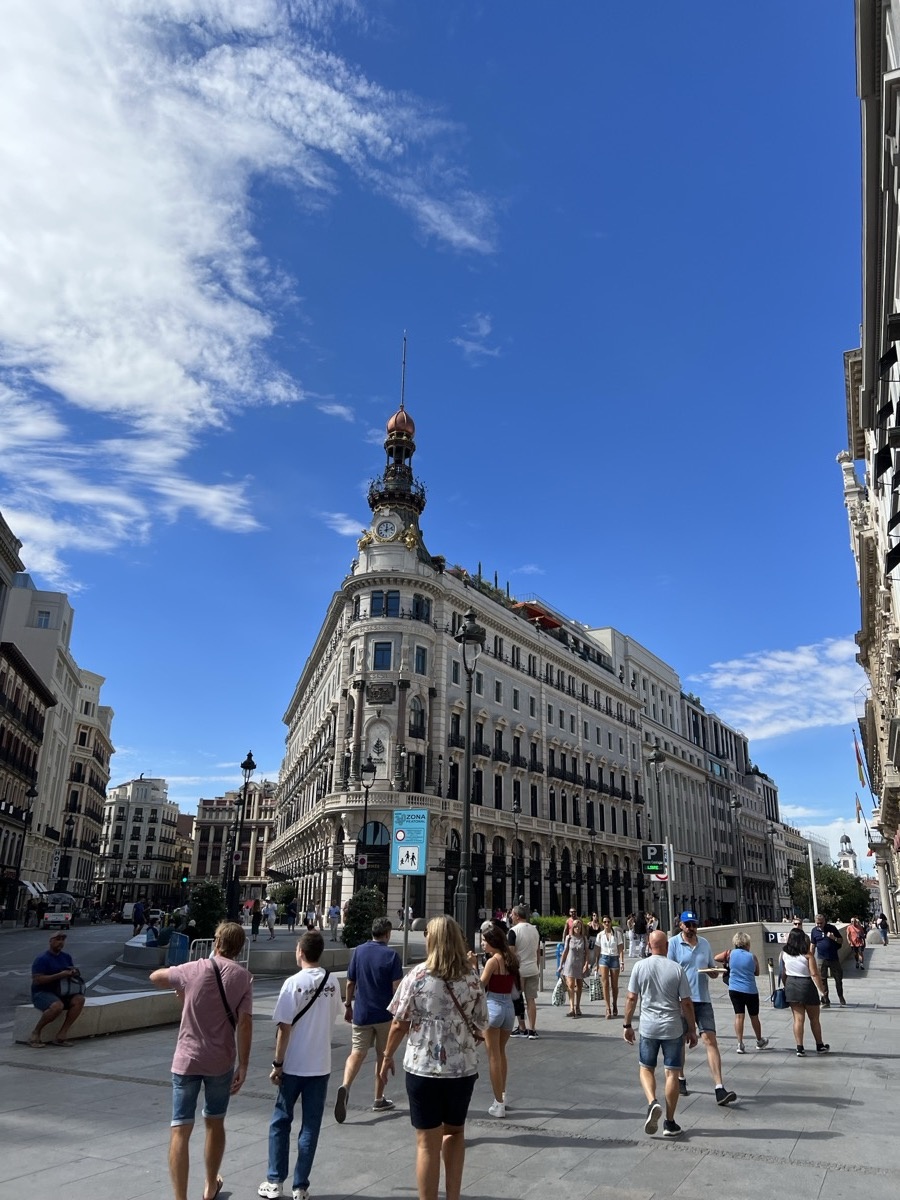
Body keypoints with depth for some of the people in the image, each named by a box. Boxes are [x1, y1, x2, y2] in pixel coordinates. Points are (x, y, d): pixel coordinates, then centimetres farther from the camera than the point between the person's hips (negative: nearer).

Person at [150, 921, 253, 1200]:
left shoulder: (192, 970, -6)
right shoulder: (243, 977, -7)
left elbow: (155, 977, 10)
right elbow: (245, 1024, -11)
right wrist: (243, 1065, -5)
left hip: (186, 1060, -1)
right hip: (221, 1063, 2)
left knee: (180, 1131, 4)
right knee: (215, 1123, 21)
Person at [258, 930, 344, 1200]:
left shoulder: (293, 983, -16)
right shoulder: (332, 983, -3)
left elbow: (284, 1028, -14)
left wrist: (277, 1064, -6)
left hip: (293, 1065, -3)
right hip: (320, 1065, 3)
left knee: (280, 1122, 15)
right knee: (310, 1126, 11)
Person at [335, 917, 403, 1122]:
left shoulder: (358, 951, 0)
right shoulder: (391, 955, -11)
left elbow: (350, 983, 4)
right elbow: (396, 988, -13)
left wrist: (348, 1006, 16)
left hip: (361, 1013, 2)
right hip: (384, 1014, -2)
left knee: (357, 1053, 3)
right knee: (383, 1055, 12)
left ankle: (345, 1086, -23)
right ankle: (379, 1100, 21)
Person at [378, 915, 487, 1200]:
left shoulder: (417, 976, -11)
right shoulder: (472, 980, -2)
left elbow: (399, 1024, -8)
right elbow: (480, 1027, 4)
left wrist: (387, 1056, 7)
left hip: (423, 1068, -3)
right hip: (463, 1068, 3)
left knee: (428, 1143, 10)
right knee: (455, 1131, 24)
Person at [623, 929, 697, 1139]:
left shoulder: (640, 966, -6)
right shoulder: (677, 969, -7)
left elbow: (631, 998, -4)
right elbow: (686, 1003, -4)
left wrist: (627, 1025, 7)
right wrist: (692, 1029, 8)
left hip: (648, 1027, 0)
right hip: (673, 1028, 0)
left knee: (646, 1068, 17)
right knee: (672, 1073, 10)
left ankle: (652, 1103, -7)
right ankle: (670, 1123, 15)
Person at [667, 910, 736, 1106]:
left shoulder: (704, 943, 9)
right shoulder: (674, 943, -6)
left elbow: (713, 971, 17)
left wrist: (714, 971, -6)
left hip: (703, 999, 3)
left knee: (710, 1040, -6)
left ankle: (719, 1089, -8)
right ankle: (680, 1079, 31)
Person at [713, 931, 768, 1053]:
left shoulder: (730, 954, -6)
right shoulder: (752, 956, -7)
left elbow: (716, 958, 4)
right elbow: (757, 972, 6)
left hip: (734, 990, 1)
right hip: (750, 991, 0)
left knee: (739, 1016, 3)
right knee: (754, 1016, 16)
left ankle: (740, 1044, -3)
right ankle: (759, 1041, 34)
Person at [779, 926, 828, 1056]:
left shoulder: (784, 954, -1)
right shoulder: (808, 955, -14)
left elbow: (783, 973, 4)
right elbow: (814, 974, -17)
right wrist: (822, 989, -6)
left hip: (791, 986, 3)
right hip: (806, 985, -3)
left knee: (798, 1018, 9)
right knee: (814, 1019, 16)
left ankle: (800, 1049, 7)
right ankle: (820, 1046, 30)